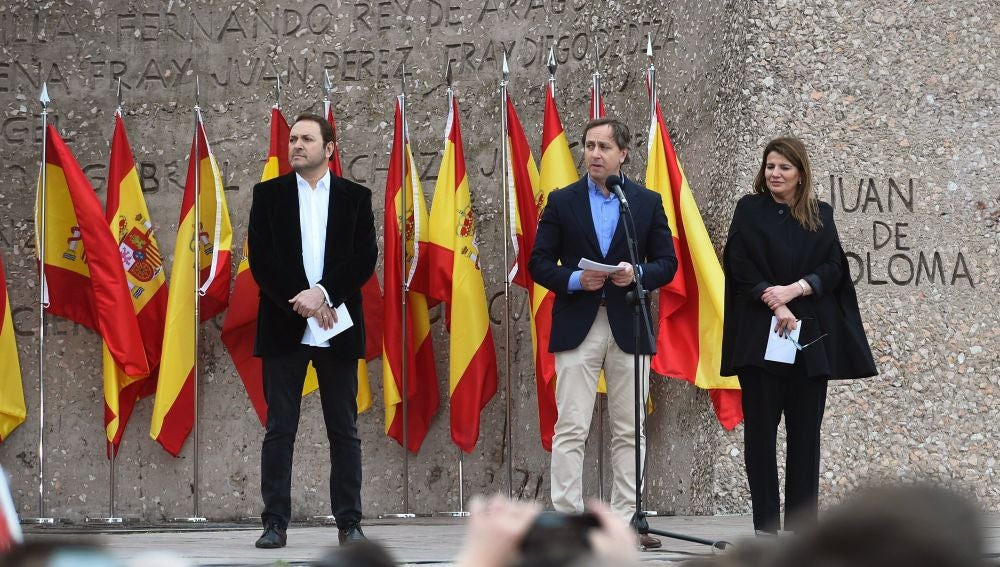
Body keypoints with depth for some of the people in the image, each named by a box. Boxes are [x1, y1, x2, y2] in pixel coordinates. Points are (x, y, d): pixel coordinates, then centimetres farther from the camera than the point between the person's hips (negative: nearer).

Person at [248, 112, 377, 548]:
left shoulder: (355, 197, 7)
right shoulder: (268, 194, 7)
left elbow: (365, 257, -2)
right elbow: (260, 259, -1)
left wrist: (323, 293, -14)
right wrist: (301, 302, -12)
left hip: (337, 328, 0)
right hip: (283, 328, 0)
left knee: (344, 430, 3)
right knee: (279, 429, 0)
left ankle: (349, 522, 7)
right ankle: (275, 523, 2)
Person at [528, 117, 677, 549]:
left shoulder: (648, 203, 8)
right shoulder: (562, 202, 6)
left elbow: (667, 263, 8)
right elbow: (539, 263, 5)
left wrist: (637, 275, -12)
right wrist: (574, 280, -13)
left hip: (629, 327, 1)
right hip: (577, 327, -1)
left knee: (629, 432, 4)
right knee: (570, 429, -5)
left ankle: (625, 521, 9)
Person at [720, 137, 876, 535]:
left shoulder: (820, 215, 11)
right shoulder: (750, 210, 5)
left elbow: (833, 268, 1)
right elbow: (741, 265, -4)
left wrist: (793, 289, -14)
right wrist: (775, 305, -15)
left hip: (810, 336, 2)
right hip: (760, 334, -2)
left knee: (805, 428, 1)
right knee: (761, 427, -3)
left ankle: (803, 522, 4)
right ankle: (765, 523, 0)